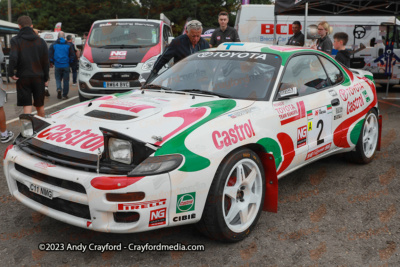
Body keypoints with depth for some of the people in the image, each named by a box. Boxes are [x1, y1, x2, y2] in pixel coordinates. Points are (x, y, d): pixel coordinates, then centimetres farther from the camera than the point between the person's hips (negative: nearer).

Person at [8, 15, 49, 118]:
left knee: (27, 105, -1)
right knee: (40, 105, 14)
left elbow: (13, 58, -19)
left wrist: (11, 72, -6)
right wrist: (46, 78, 11)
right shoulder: (41, 41, 4)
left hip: (23, 78, -3)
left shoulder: (16, 40, -6)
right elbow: (46, 62, 5)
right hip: (38, 77, 3)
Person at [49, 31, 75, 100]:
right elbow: (72, 55, 3)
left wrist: (51, 62, 15)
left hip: (57, 66, 0)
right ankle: (65, 95, 6)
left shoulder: (53, 45, 2)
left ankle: (59, 89, -13)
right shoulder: (68, 45, 2)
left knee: (58, 79, 14)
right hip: (66, 66, 0)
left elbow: (50, 55, 1)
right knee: (66, 80, 6)